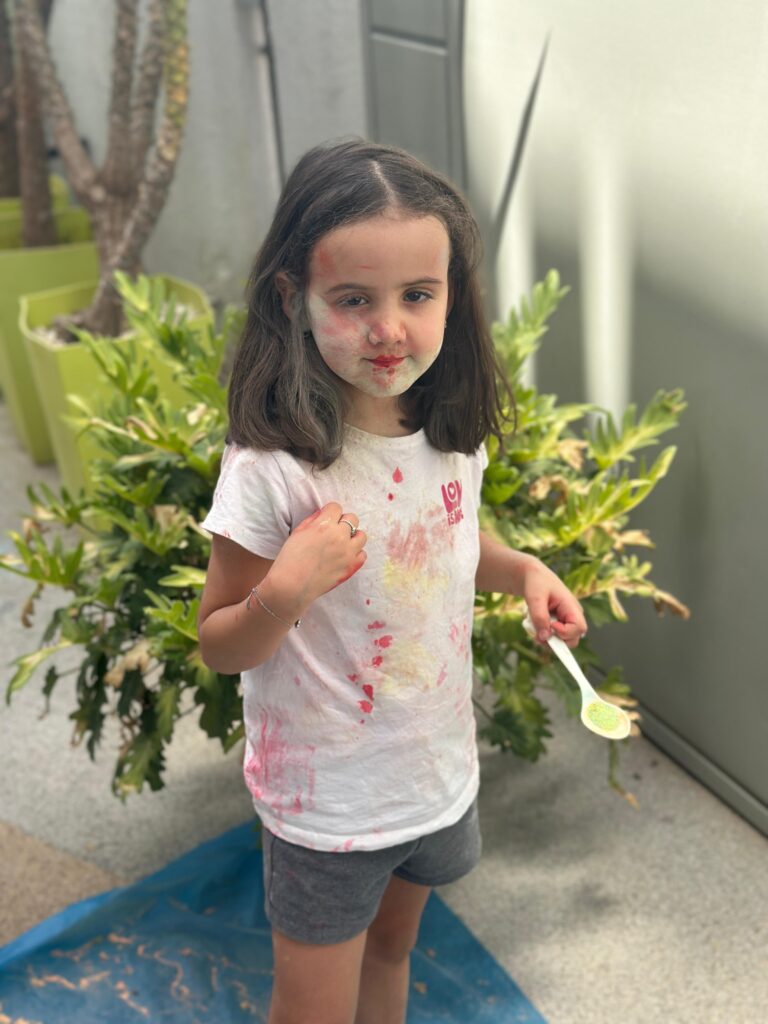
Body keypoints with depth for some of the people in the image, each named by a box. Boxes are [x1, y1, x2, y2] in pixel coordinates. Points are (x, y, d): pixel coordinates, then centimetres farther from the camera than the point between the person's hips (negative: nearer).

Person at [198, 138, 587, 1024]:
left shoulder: (454, 427, -9)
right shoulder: (272, 465, -26)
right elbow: (219, 646, -15)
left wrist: (522, 571, -7)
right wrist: (285, 593, -36)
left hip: (437, 772, 5)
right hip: (325, 798, -5)